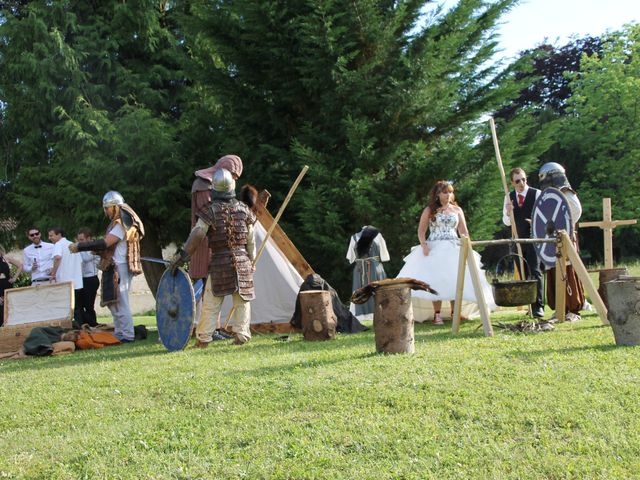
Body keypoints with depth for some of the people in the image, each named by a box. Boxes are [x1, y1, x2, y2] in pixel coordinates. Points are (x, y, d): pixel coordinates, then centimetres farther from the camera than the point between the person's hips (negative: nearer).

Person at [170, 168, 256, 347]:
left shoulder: (210, 211, -6)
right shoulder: (244, 210, 4)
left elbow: (196, 235, -13)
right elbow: (251, 240, 9)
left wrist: (182, 255, -10)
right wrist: (251, 261, 20)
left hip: (219, 262, -2)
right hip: (242, 261, 2)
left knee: (212, 302, 2)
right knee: (242, 301, 10)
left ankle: (203, 338, 3)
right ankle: (241, 336, 7)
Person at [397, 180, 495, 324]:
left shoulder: (457, 210, 12)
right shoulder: (429, 211, 6)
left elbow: (464, 231, 12)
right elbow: (421, 231, 4)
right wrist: (424, 245, -13)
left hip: (454, 249, 2)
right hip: (434, 249, -2)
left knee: (456, 280, -5)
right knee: (436, 280, -11)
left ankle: (455, 312, 5)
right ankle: (437, 314, -10)